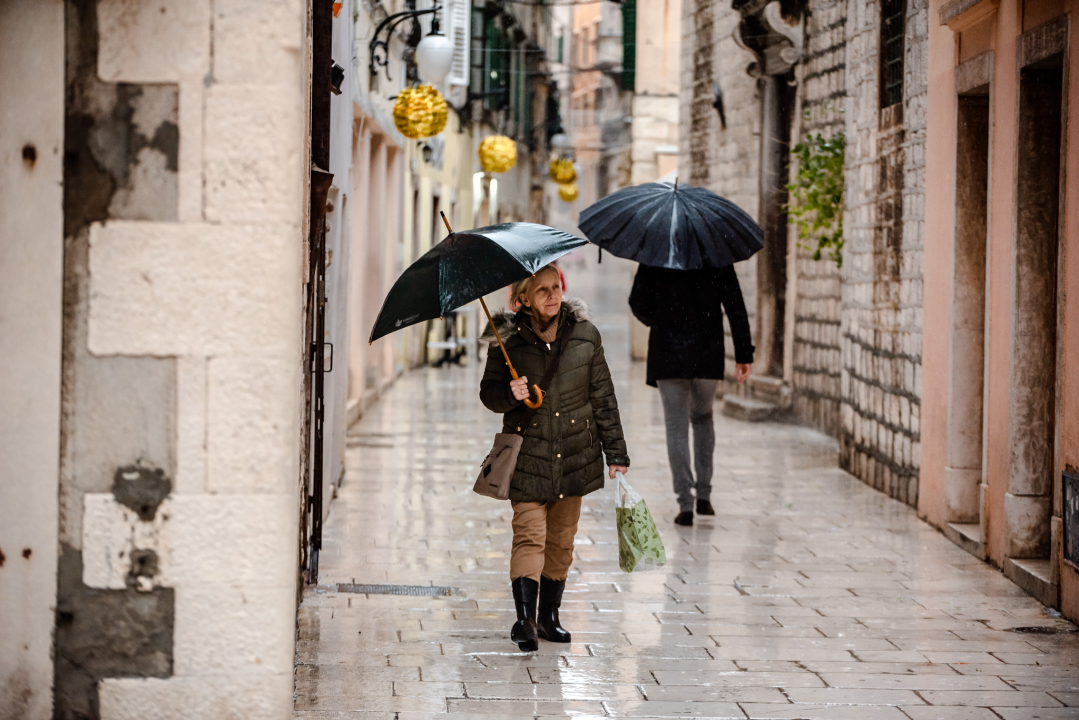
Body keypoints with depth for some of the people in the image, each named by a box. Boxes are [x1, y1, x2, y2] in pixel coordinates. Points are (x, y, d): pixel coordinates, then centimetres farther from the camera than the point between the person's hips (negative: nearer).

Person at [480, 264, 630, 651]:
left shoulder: (585, 335, -1)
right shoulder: (508, 340, -7)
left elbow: (603, 396, 4)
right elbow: (488, 392, 3)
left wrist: (615, 452, 4)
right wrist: (509, 395, -21)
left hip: (575, 455, 3)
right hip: (528, 455, -3)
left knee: (562, 540, 10)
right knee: (530, 535, -12)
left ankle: (548, 615, 23)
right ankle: (524, 618, -16)